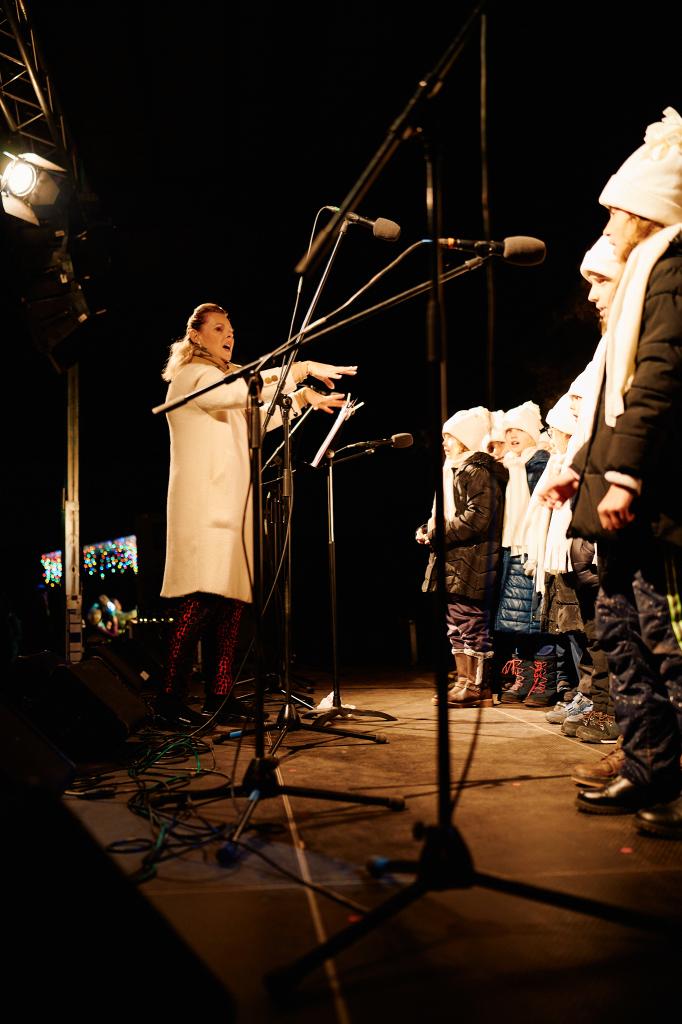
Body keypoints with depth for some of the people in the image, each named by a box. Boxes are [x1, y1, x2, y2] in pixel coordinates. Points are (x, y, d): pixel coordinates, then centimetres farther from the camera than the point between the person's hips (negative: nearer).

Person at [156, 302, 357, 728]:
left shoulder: (223, 380, 27)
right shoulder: (191, 377, -2)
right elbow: (244, 390, -21)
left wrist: (302, 397, 22)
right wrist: (303, 369, -22)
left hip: (232, 504, 9)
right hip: (203, 505, -9)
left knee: (233, 598, 1)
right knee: (204, 599, -17)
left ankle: (221, 697, 4)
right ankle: (171, 698, -13)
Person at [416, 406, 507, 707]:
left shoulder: (479, 472, -12)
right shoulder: (455, 470, 20)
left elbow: (477, 519, -23)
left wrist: (438, 533, -18)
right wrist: (429, 529, 8)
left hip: (470, 564, -10)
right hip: (453, 563, 10)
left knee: (472, 625, -4)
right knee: (455, 626, 13)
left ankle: (478, 687, 3)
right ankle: (464, 681, 21)